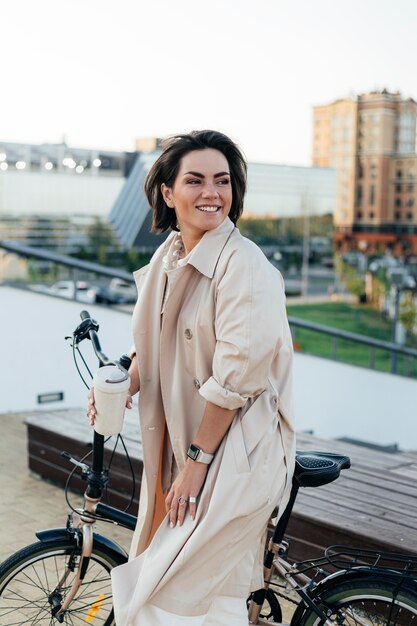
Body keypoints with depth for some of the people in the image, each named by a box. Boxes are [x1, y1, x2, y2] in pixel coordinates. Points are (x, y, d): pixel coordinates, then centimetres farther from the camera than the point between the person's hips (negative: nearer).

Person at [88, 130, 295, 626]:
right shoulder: (167, 260, 7)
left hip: (233, 455, -7)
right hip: (182, 445, 7)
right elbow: (154, 349, 15)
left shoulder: (244, 266, -17)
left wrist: (197, 460, -17)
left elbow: (234, 377, -20)